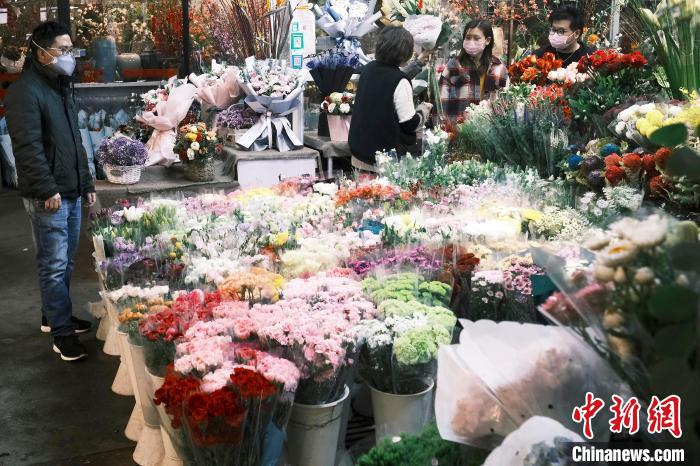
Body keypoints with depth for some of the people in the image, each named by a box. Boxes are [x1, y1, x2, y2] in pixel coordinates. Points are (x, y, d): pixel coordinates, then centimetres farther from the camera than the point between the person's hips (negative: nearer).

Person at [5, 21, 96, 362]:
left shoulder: (61, 87, 17)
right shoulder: (26, 91, -12)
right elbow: (28, 147, -18)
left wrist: (86, 183, 19)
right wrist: (47, 190, -20)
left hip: (71, 192, 9)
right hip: (48, 195, -8)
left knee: (65, 261, 14)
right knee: (54, 264, -4)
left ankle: (54, 316, 28)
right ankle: (61, 333, 4)